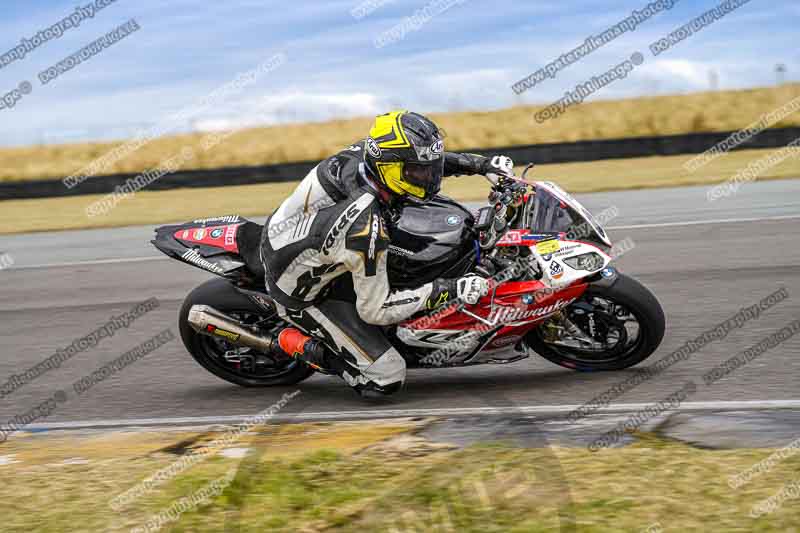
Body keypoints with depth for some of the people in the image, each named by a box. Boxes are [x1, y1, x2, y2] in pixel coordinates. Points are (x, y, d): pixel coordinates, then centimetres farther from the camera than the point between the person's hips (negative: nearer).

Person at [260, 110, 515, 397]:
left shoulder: (360, 154, -18)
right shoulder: (366, 228, -38)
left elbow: (419, 159, 6)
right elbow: (375, 310, -26)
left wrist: (481, 164, -3)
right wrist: (449, 290, -29)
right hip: (302, 296, -8)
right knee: (387, 377, -13)